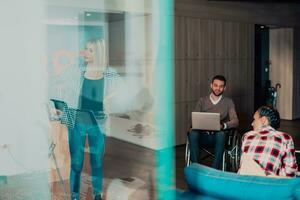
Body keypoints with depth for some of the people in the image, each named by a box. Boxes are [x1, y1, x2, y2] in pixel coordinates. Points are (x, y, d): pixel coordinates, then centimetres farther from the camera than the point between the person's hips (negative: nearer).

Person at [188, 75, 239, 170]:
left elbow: (235, 121, 0)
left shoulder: (228, 102, 12)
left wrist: (223, 125, -22)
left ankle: (215, 169, -34)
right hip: (203, 135, 1)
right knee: (193, 133, -32)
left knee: (221, 134, -37)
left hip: (219, 136, -1)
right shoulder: (202, 100, 15)